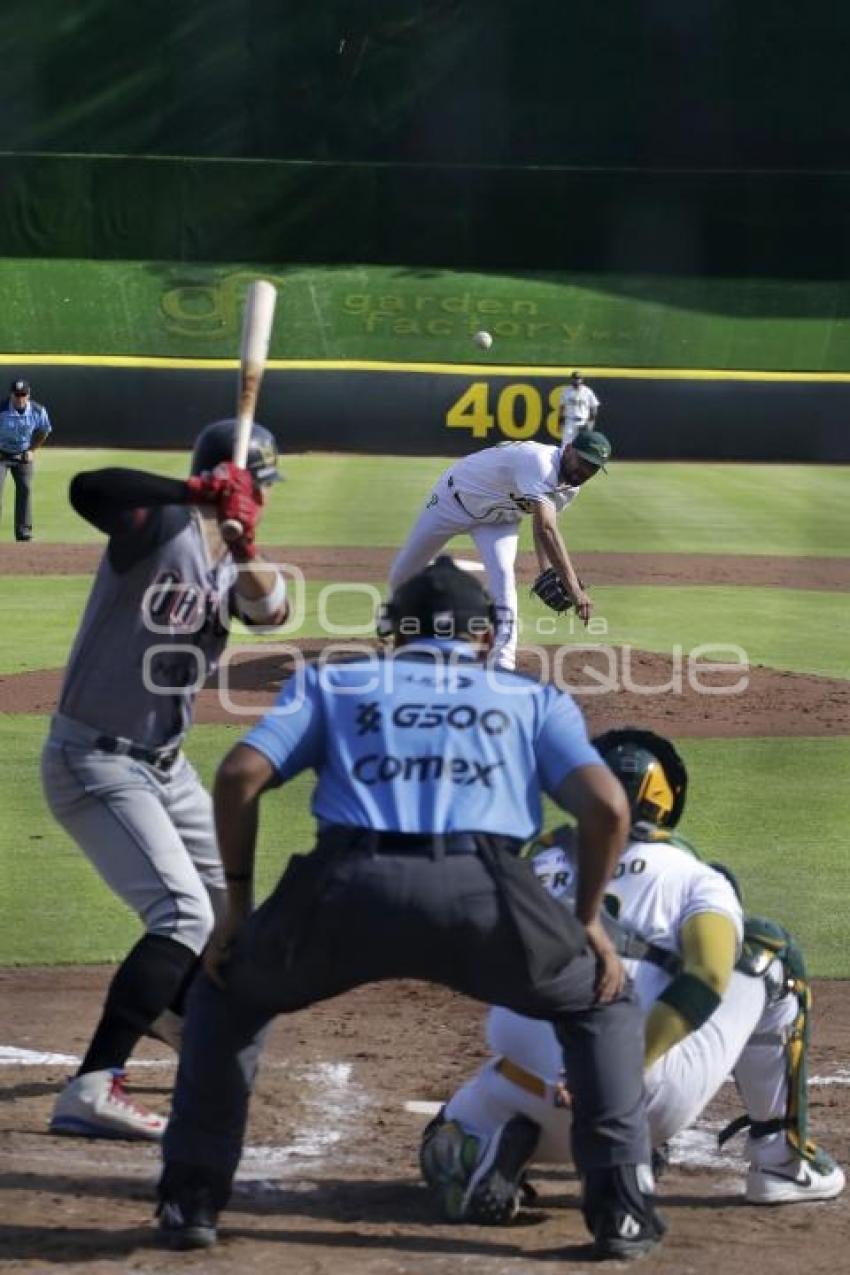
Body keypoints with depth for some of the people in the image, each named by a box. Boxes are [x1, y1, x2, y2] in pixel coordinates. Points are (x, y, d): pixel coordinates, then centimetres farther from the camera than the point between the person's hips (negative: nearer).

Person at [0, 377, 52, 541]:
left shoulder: (38, 411, -12)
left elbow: (43, 432, 7)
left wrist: (32, 450, 0)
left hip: (23, 457, 3)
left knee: (25, 489, 0)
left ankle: (24, 530, 7)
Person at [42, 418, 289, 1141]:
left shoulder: (231, 560, 7)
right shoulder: (160, 525, -17)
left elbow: (273, 610, -13)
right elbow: (86, 489, -37)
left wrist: (246, 551, -31)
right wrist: (197, 493, -46)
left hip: (163, 764, 9)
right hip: (95, 763, -9)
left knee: (227, 890, 27)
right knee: (184, 913, -21)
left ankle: (175, 1008, 54)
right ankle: (90, 1093, -28)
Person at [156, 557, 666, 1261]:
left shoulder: (330, 681, 29)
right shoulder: (536, 698, 29)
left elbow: (239, 776, 13)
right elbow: (607, 806, 12)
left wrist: (238, 903, 21)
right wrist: (588, 920, 24)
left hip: (348, 889, 1)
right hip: (482, 893, 0)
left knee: (226, 991, 31)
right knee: (601, 1001, 28)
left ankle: (190, 1198, 23)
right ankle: (621, 1205, 14)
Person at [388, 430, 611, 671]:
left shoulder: (571, 484, -15)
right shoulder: (539, 462, -43)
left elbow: (543, 522, 2)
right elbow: (546, 530, -52)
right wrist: (574, 588, -58)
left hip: (500, 520, 5)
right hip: (455, 498, -5)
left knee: (502, 575, -22)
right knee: (404, 570, 12)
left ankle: (503, 665, -20)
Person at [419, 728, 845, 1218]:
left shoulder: (540, 865, 23)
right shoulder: (698, 880, 11)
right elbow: (706, 979, -9)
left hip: (544, 1102, 3)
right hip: (651, 1098, -3)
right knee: (770, 954, 21)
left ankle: (494, 1149, -1)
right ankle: (782, 1158, 23)